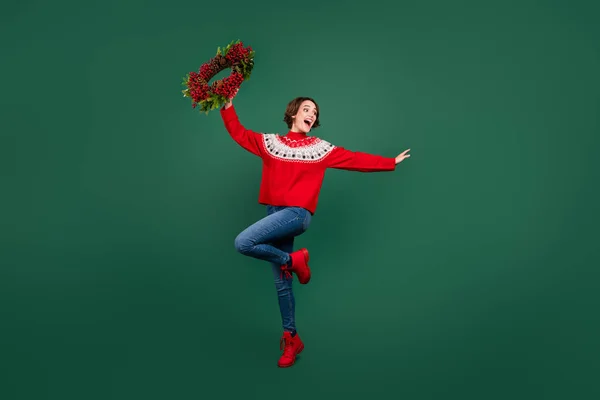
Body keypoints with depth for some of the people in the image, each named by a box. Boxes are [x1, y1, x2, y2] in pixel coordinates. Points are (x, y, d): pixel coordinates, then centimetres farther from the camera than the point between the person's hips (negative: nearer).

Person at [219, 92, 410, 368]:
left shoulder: (321, 148, 6)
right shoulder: (270, 142, 11)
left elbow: (355, 159, 9)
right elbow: (239, 133, 14)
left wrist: (391, 163, 12)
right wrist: (228, 106, 5)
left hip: (297, 214, -4)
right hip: (275, 215, 4)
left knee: (243, 243, -26)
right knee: (282, 283, 8)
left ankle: (292, 260, -3)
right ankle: (291, 338, 22)